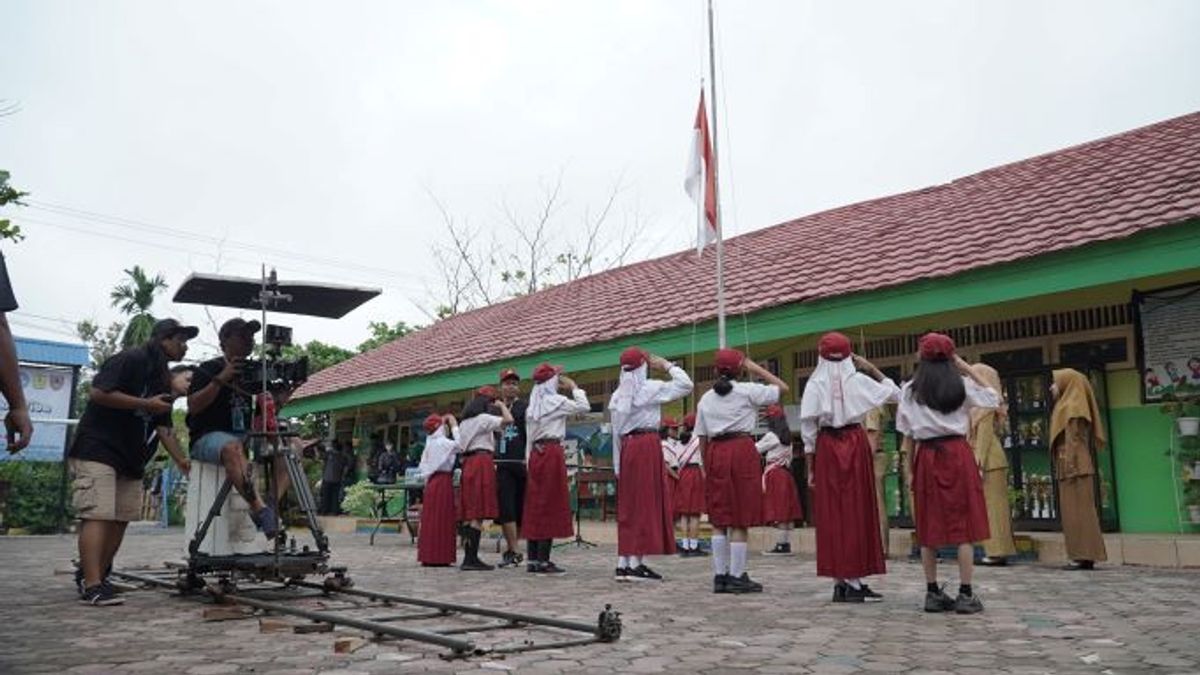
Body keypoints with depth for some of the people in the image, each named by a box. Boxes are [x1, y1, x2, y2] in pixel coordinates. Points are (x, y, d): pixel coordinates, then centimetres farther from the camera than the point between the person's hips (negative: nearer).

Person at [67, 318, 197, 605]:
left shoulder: (163, 378, 17)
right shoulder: (131, 359, -10)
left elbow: (163, 426, 18)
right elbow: (98, 393, -20)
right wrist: (146, 403, -20)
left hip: (131, 459, 9)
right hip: (98, 449, -9)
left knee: (121, 518, 4)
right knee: (98, 515, -15)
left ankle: (93, 576, 13)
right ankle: (92, 587, -19)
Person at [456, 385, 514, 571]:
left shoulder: (464, 421, 21)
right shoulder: (484, 418, -4)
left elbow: (461, 447, 19)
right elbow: (508, 420, -17)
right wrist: (501, 405, -2)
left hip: (468, 463, 8)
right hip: (482, 462, -8)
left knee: (470, 513, 8)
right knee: (479, 514, -10)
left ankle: (468, 557, 8)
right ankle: (472, 558, -13)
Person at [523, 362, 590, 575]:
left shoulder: (533, 404, 15)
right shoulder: (555, 401, -7)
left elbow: (529, 437, 15)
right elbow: (584, 406, -6)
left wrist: (530, 460, 17)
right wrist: (574, 387, 7)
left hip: (535, 453, 8)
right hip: (552, 453, -8)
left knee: (535, 506, 9)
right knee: (551, 505, -5)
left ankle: (532, 560, 12)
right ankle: (543, 561, -5)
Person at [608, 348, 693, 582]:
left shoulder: (618, 395, 13)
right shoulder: (651, 388, -6)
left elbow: (616, 432, 13)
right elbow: (685, 385, -5)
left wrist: (618, 464, 15)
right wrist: (667, 365, 6)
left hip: (626, 448, 7)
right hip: (648, 446, -6)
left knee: (628, 506, 9)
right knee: (646, 504, -3)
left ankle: (623, 563, 10)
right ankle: (636, 563, -4)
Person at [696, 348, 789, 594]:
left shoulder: (705, 398, 12)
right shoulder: (747, 391, -1)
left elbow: (702, 437, 11)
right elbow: (782, 387, 7)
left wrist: (706, 465, 17)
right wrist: (756, 368, 11)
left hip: (715, 452, 4)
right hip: (742, 450, -4)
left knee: (719, 519, 9)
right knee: (741, 519, 0)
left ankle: (720, 576, 12)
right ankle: (737, 577, 2)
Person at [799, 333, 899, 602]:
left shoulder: (814, 385, -2)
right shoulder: (858, 380, 0)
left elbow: (808, 428, -3)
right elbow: (894, 392, 13)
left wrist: (811, 468, 3)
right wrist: (871, 368, 13)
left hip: (827, 448, 0)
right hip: (856, 444, 0)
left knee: (831, 513, 6)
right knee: (857, 511, 5)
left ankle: (840, 582, 9)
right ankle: (854, 582, 4)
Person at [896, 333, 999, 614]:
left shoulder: (910, 390, 2)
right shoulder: (962, 385, 0)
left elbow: (906, 432, 2)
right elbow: (993, 398, 16)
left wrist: (913, 467, 10)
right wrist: (968, 369, 14)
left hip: (926, 456, 1)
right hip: (957, 453, -1)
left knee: (929, 526, 6)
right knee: (964, 524, 2)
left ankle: (933, 593, 9)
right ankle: (965, 594, 1)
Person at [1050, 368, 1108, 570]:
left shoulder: (1072, 407, -9)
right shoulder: (1068, 406, 18)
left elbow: (1072, 442, -17)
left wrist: (1068, 468, -20)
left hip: (1074, 468, -9)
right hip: (1076, 468, 9)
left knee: (1077, 510, -8)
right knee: (1077, 510, 9)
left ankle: (1083, 556, -6)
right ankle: (1084, 556, 11)